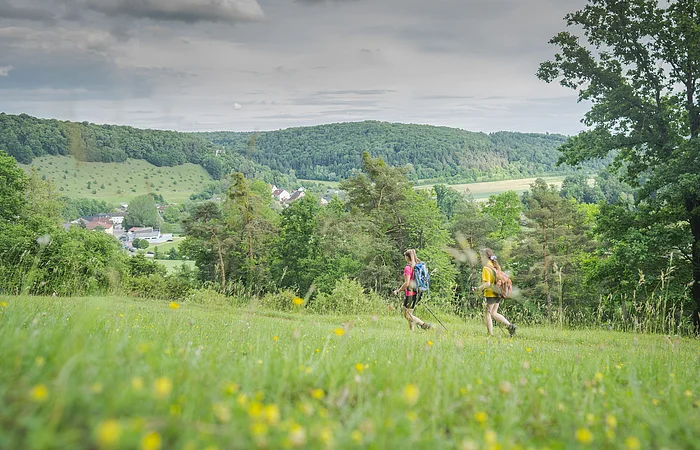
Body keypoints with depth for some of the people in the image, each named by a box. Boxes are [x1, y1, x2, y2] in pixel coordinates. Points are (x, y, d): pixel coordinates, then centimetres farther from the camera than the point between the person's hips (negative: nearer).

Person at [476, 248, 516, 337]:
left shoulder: (486, 268, -16)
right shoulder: (496, 266, 9)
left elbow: (487, 284, -23)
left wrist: (479, 289, -11)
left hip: (490, 294, -8)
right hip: (497, 293, 8)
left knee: (487, 314, 4)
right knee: (494, 313, 17)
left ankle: (490, 334, 5)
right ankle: (510, 326, 8)